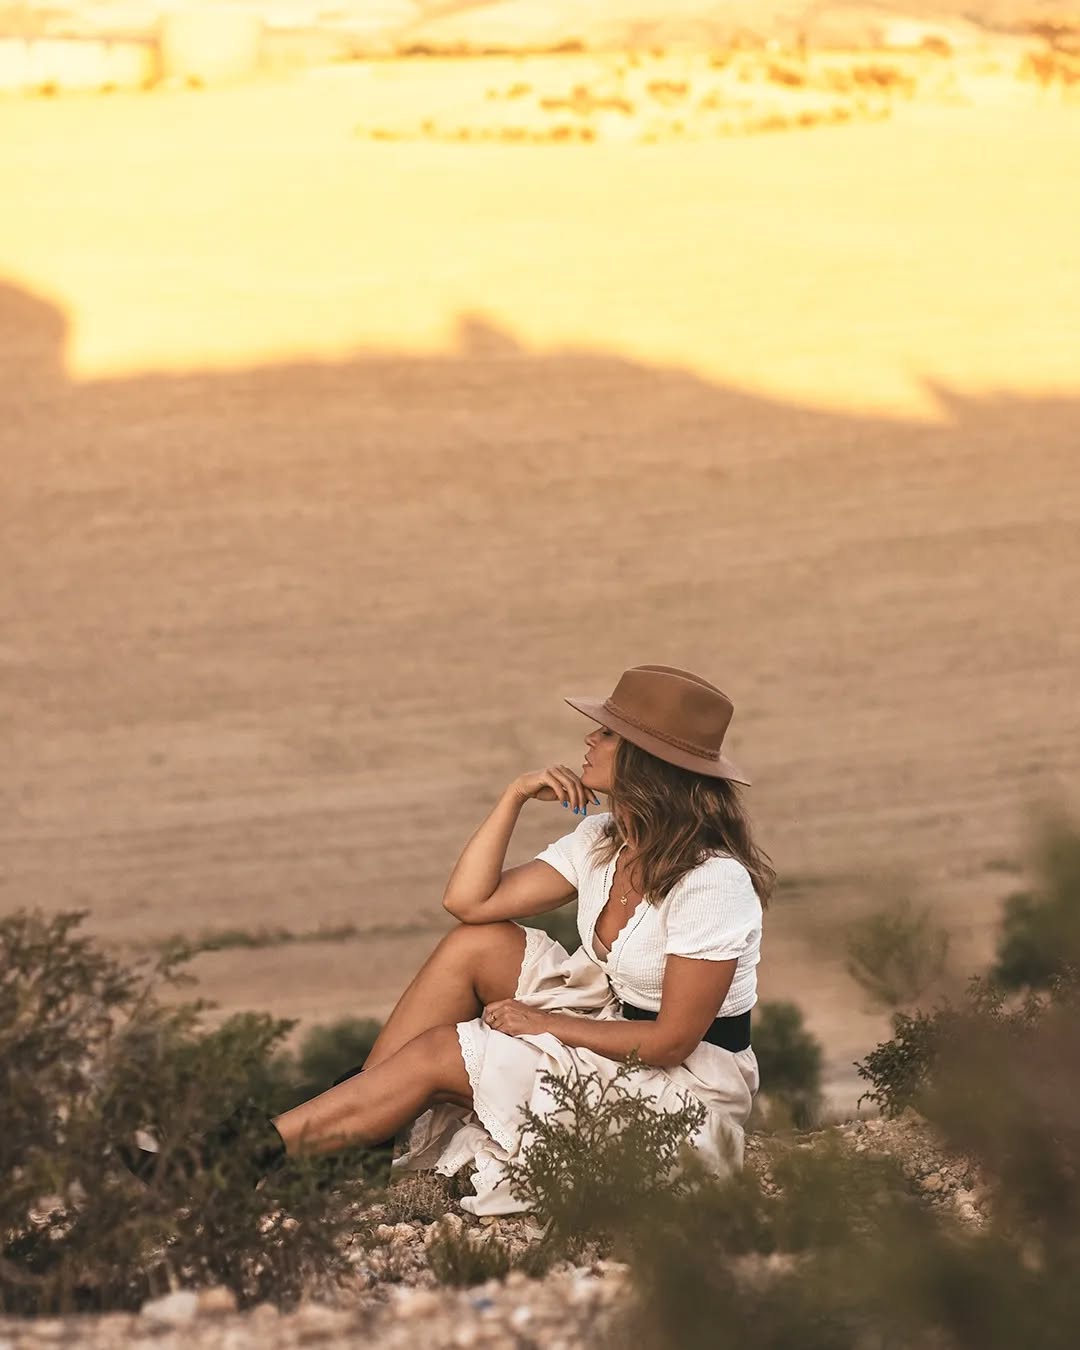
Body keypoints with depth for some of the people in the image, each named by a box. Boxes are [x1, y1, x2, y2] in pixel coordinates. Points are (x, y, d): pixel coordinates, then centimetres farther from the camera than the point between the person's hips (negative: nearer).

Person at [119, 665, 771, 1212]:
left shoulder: (712, 882, -24)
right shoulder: (603, 841, 1)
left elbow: (672, 1039, -22)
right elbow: (468, 901, -2)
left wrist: (543, 1023, -15)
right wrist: (515, 797, -9)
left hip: (684, 1084, -8)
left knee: (436, 1053, -14)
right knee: (476, 943, -6)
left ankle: (262, 1149, -7)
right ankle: (349, 1110, -4)